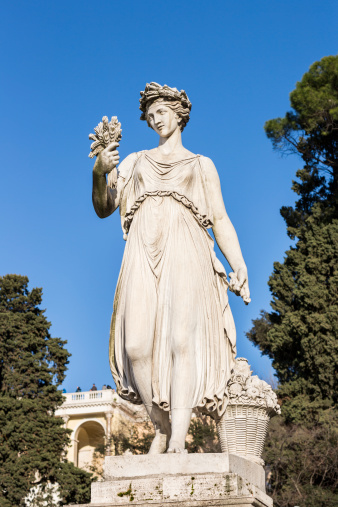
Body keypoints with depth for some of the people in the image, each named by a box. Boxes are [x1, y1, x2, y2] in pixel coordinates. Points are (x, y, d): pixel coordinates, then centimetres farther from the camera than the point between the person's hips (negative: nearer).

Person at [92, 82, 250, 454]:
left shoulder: (202, 165, 24)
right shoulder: (134, 162, 28)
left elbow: (221, 221, 14)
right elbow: (104, 208, 18)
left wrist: (240, 267, -1)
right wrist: (99, 173, -2)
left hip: (185, 252, -2)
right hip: (143, 255, 2)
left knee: (182, 340, -23)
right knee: (137, 346, -15)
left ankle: (179, 438, -29)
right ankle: (161, 430, 1)